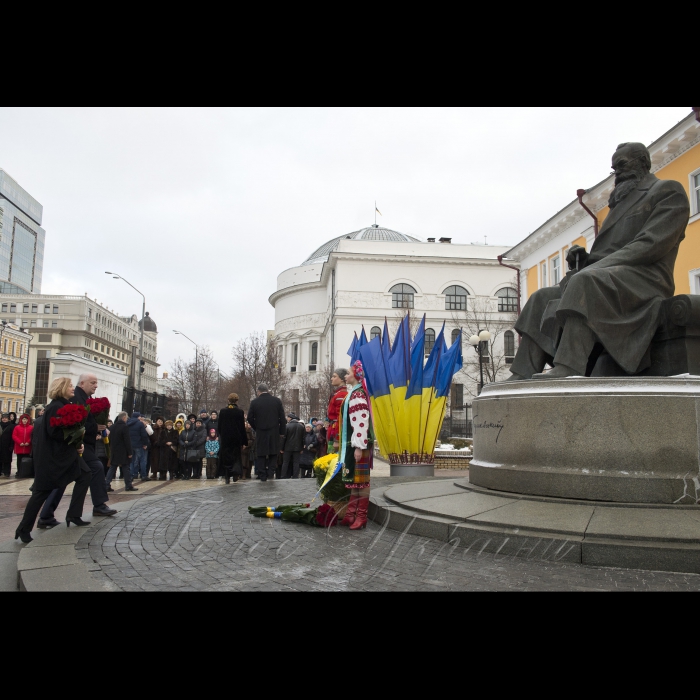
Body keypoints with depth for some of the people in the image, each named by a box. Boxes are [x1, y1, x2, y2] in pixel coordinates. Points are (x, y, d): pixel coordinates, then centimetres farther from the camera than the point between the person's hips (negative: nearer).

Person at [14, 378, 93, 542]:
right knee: (43, 491, -2)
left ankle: (73, 515, 11)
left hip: (66, 453, 9)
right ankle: (23, 529, 10)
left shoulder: (66, 406, 12)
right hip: (51, 456, -9)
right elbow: (54, 432, -25)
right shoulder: (55, 407, -17)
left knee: (85, 475, 5)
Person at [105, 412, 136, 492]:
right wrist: (130, 452, -13)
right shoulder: (125, 427, -15)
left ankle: (107, 485, 4)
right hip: (123, 452, -6)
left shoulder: (113, 427, 8)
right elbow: (127, 441, -17)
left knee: (112, 468, 10)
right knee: (126, 468, 2)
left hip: (114, 451, 6)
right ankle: (128, 486, 7)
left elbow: (110, 439, 15)